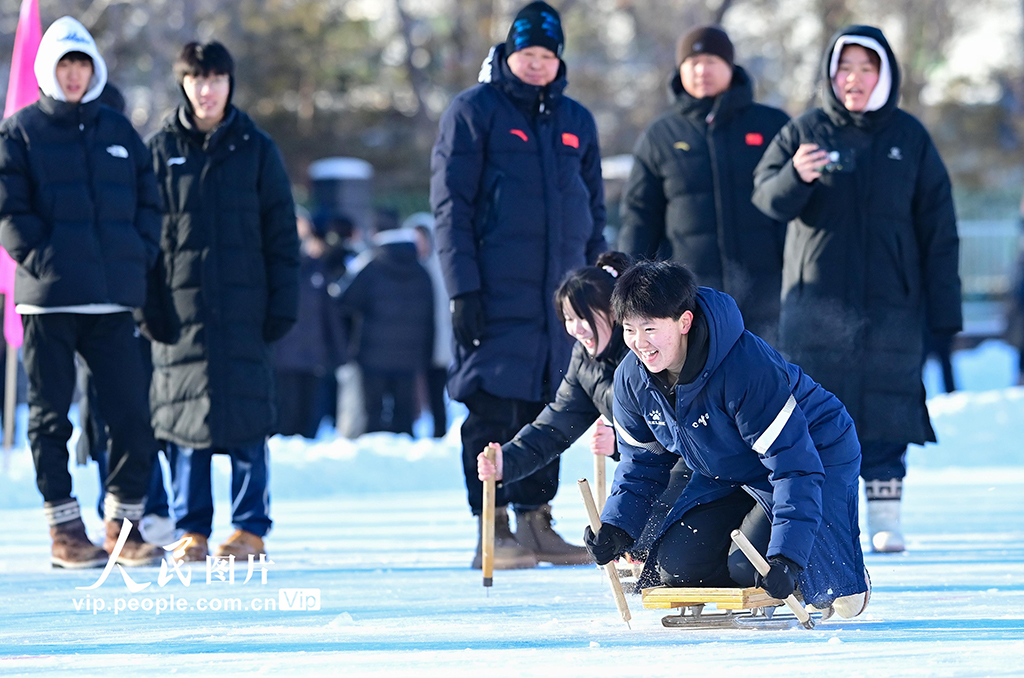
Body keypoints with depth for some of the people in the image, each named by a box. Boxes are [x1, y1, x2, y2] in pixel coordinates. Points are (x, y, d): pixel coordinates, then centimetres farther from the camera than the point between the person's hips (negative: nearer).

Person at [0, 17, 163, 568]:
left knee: (133, 418, -1)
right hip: (47, 296, -3)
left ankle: (123, 524, 10)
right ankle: (64, 529, 8)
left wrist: (140, 255, 3)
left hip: (112, 297, 3)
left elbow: (147, 201, 17)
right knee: (50, 416, 1)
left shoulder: (118, 131, 14)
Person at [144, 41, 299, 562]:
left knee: (247, 421, -2)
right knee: (183, 420, 1)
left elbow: (281, 233, 7)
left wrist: (282, 304, -1)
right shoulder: (160, 149, 7)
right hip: (179, 306, 1)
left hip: (244, 306, -1)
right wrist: (145, 304, -2)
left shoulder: (256, 148, 6)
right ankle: (192, 530, 8)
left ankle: (250, 528, 6)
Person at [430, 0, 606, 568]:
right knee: (493, 409, -7)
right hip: (498, 294, -5)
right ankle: (492, 527, -4)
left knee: (546, 409, 7)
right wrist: (463, 289, -12)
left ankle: (535, 519, 15)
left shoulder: (577, 122, 15)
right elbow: (450, 205, -4)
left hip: (560, 296, 5)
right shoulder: (474, 111, 0)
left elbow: (593, 212, 21)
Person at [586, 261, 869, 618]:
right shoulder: (632, 379, -15)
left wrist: (785, 553, -43)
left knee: (750, 565, -24)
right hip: (727, 474, 7)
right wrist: (616, 526, -15)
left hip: (816, 454, -7)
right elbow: (642, 462, 2)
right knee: (676, 566, -9)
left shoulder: (748, 370, -37)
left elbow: (794, 467, -36)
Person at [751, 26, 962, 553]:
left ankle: (886, 518, 6)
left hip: (891, 304, 1)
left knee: (887, 412, -1)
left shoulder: (909, 138, 7)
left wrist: (944, 307, 3)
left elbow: (938, 229, 8)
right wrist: (796, 177, -27)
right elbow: (766, 196, -4)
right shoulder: (805, 132, 4)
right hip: (816, 304, -1)